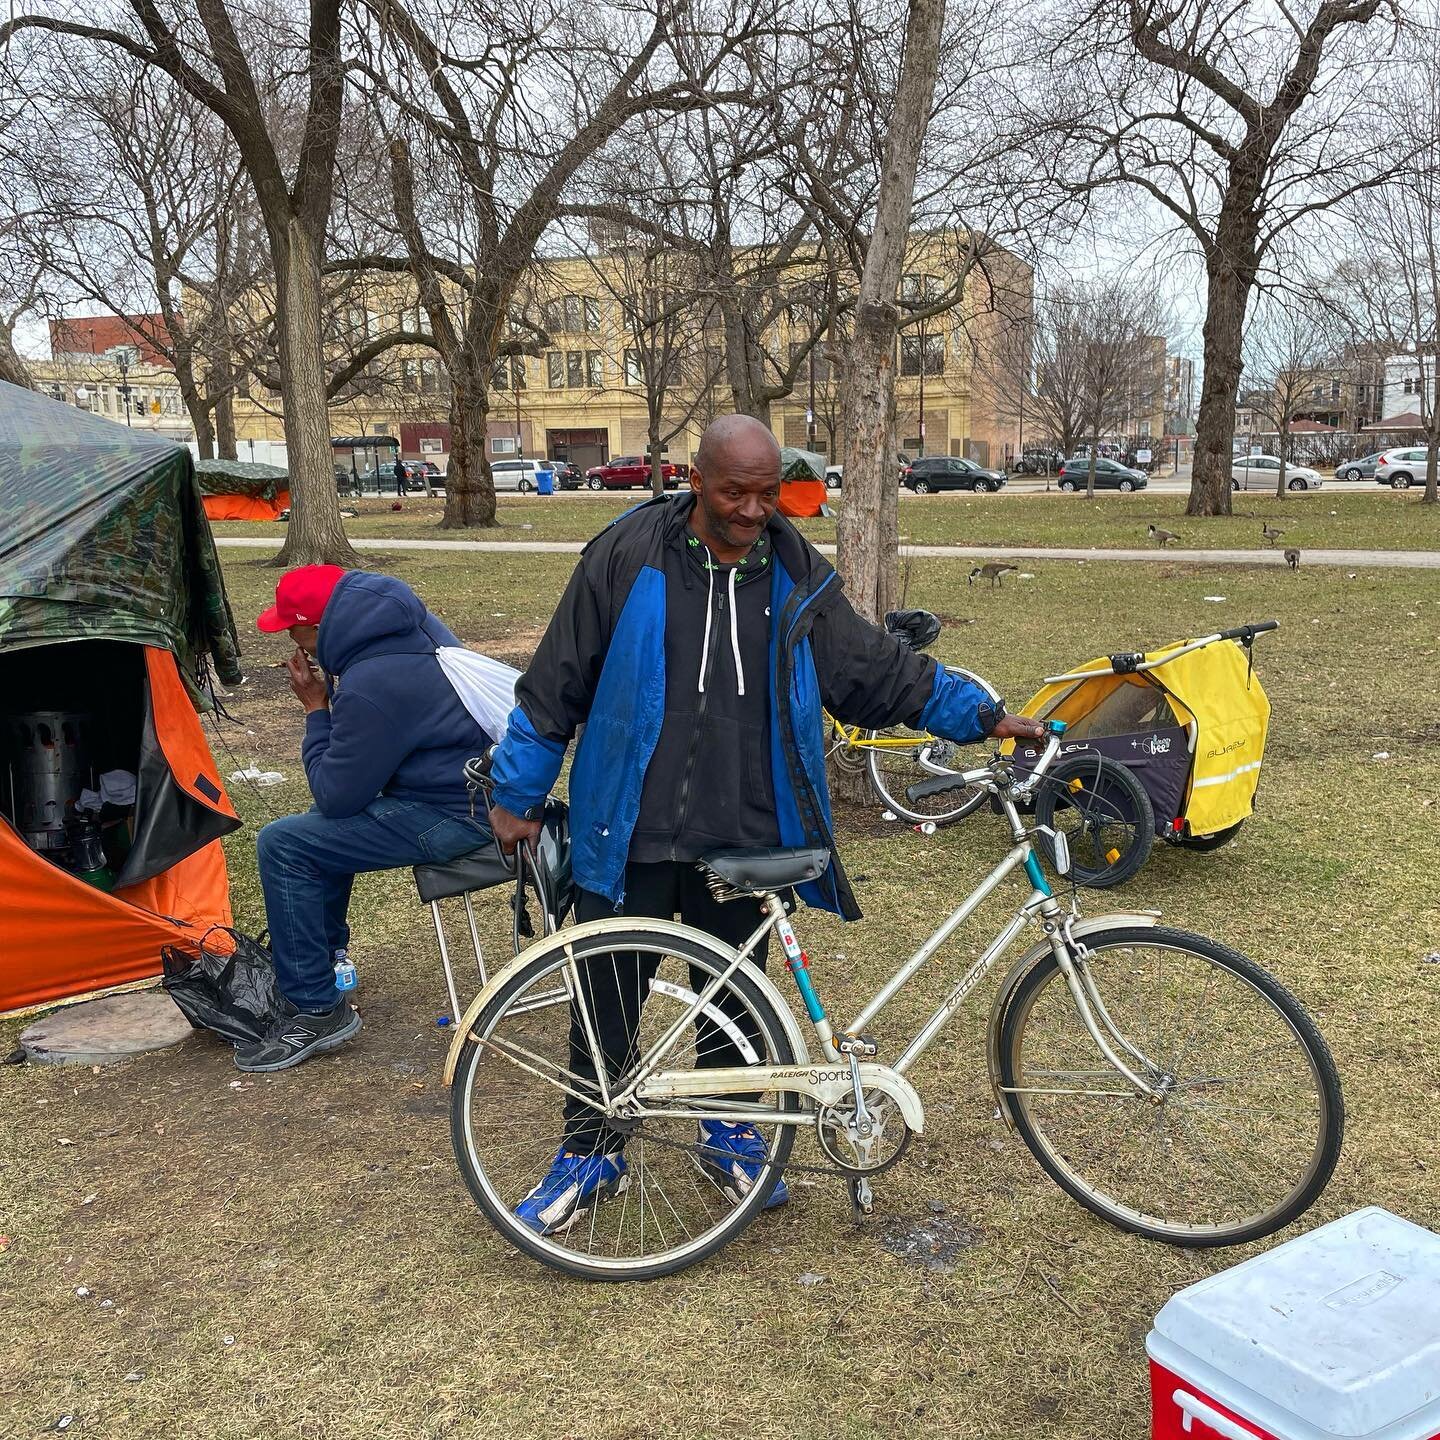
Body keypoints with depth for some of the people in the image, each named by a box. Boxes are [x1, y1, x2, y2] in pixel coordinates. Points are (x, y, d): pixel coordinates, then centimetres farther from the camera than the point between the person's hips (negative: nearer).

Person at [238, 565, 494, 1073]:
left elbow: (336, 795, -15)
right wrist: (330, 702, 3)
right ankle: (322, 955, 40)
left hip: (452, 817, -10)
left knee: (282, 844, -10)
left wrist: (316, 711, -5)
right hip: (477, 788, 10)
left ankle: (316, 1010, -1)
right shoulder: (416, 627, 4)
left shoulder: (370, 688, -26)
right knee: (323, 822, 28)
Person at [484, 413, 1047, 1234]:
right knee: (609, 1001, 9)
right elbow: (557, 684, -2)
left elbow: (879, 669, 8)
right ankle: (591, 1152, 29)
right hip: (632, 835, -2)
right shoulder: (628, 557, -7)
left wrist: (981, 714, 2)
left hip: (745, 839, 2)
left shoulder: (797, 576, 2)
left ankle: (729, 1135, 38)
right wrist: (519, 795, 1)